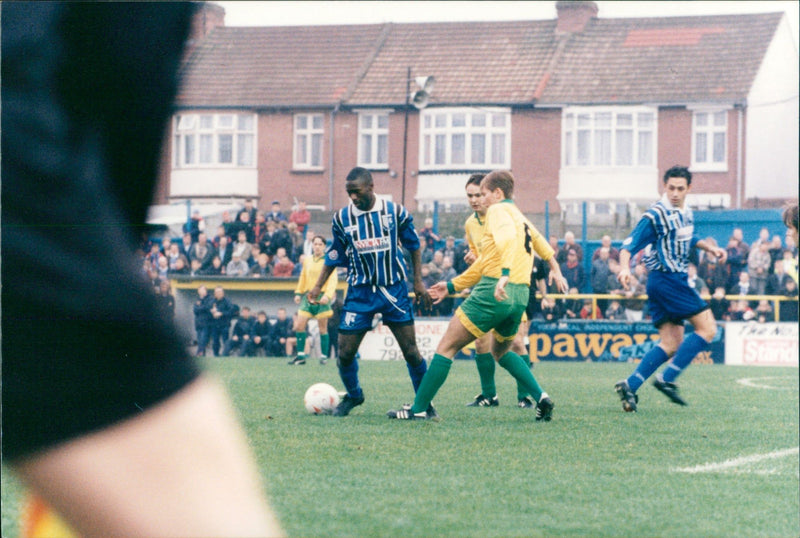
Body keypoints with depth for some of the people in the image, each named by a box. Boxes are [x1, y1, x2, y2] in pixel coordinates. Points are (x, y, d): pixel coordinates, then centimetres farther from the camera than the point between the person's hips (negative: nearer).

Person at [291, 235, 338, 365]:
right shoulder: (307, 260, 12)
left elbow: (333, 280, -11)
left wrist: (327, 295, -24)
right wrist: (298, 293, 13)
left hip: (321, 297, -4)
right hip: (308, 295, 5)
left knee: (322, 329, 0)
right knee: (299, 326, -5)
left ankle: (324, 356, 9)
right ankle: (300, 356, 1)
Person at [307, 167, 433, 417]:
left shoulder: (395, 212, -4)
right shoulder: (342, 218, -1)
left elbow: (413, 246, 8)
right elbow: (334, 256, 11)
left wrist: (418, 281, 7)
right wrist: (318, 287, 6)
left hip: (394, 290, -1)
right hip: (359, 293, 1)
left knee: (411, 352, -6)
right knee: (345, 354, -3)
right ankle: (353, 396, 24)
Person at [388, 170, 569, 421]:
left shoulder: (498, 211, -1)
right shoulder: (520, 217, 26)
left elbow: (507, 240, -25)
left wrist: (505, 275, -39)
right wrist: (452, 286, 35)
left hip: (493, 292, -9)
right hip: (521, 296, 9)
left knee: (447, 346, -1)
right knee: (501, 352, 29)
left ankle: (418, 408, -2)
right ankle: (541, 397, 11)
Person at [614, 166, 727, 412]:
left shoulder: (686, 213, 13)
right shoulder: (655, 215, -13)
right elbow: (629, 245, -17)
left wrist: (709, 247, 21)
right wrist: (625, 267, -34)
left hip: (677, 279, 9)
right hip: (667, 279, -9)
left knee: (671, 344, 5)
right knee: (707, 328, -10)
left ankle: (630, 385, 0)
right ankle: (666, 379, -12)